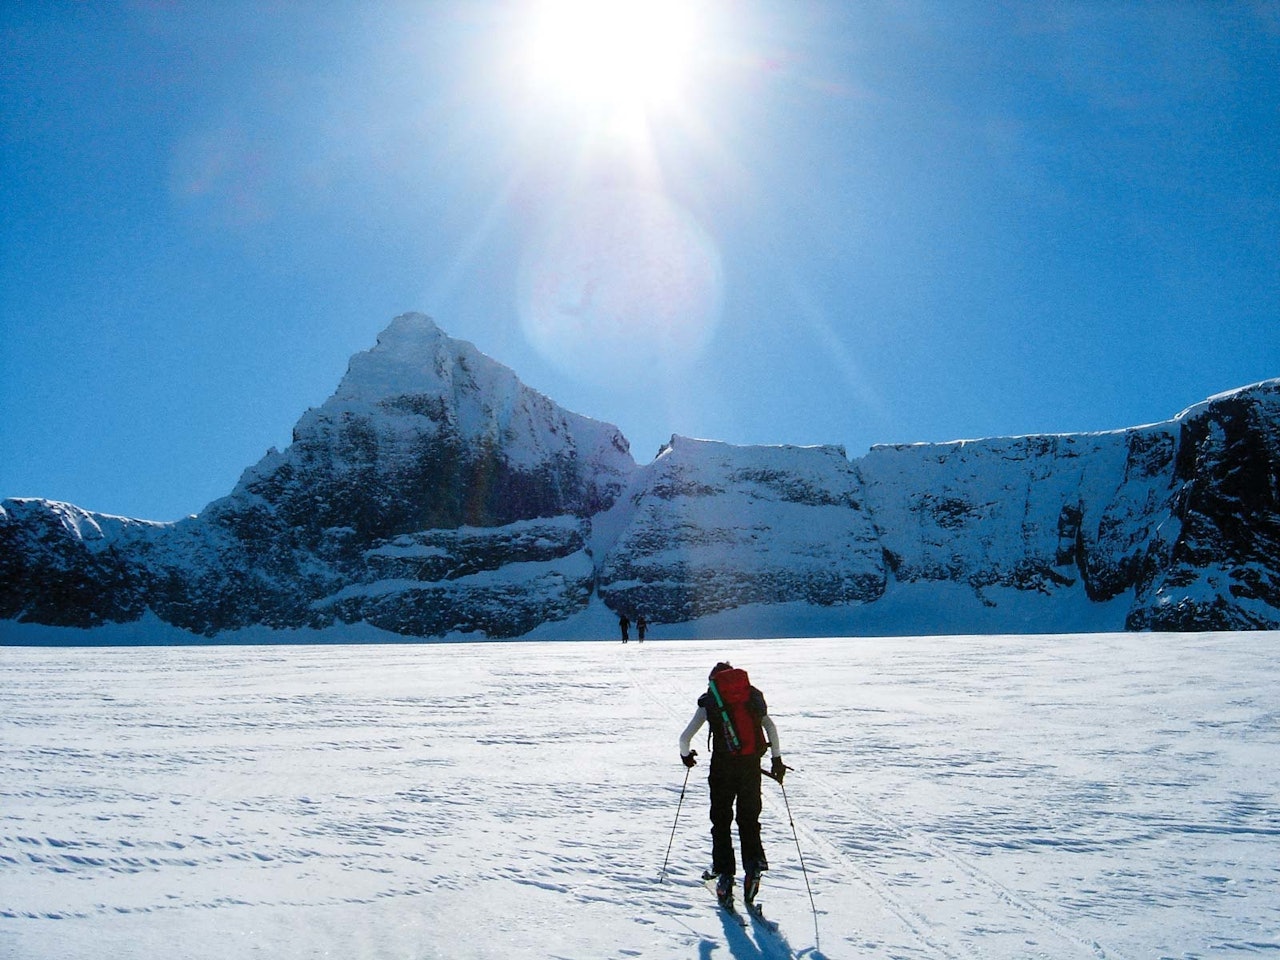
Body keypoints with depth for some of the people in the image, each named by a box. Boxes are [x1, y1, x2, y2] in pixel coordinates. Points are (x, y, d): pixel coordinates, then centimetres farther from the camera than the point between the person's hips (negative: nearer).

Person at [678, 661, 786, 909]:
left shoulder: (709, 701, 5)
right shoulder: (753, 695, 11)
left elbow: (685, 737, 2)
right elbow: (771, 729, 9)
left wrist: (686, 754, 22)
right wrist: (777, 760, 17)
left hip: (723, 765, -2)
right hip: (752, 764, 2)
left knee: (721, 821, 10)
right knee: (749, 819, 15)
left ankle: (724, 874, 5)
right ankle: (754, 864, -4)